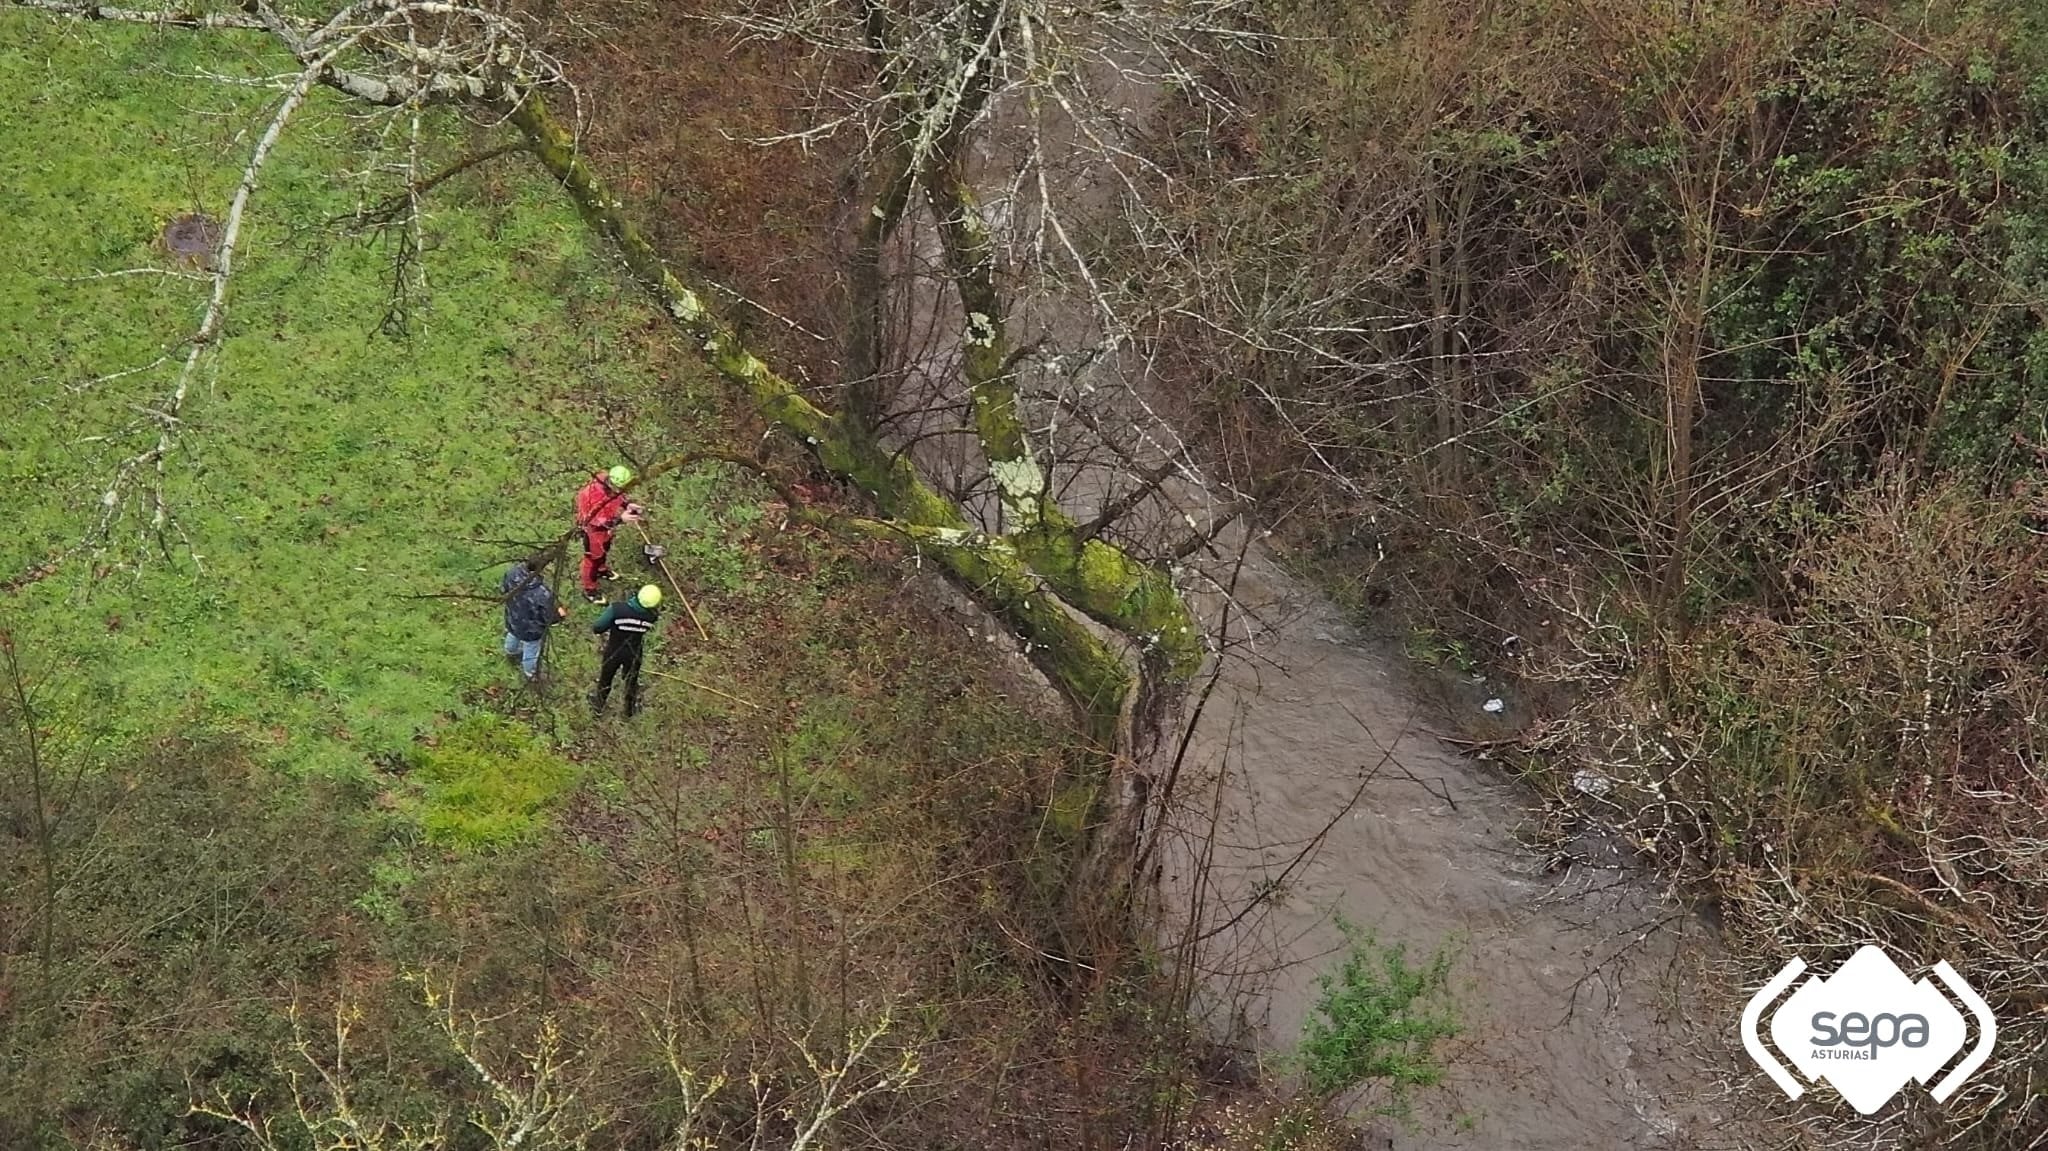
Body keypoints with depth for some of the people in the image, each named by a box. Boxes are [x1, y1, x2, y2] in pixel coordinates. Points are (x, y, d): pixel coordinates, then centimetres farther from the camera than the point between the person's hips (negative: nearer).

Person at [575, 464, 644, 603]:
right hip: (594, 529, -8)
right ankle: (589, 589, 32)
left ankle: (601, 569, 62)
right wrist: (620, 519, -41)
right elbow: (599, 521, -34)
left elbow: (618, 498, 2)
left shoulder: (612, 484, -21)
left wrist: (627, 506, -15)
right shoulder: (599, 496, -44)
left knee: (605, 548, 33)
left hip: (606, 526, 8)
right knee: (593, 557, 12)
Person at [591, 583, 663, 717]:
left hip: (613, 652, -1)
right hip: (634, 654, 1)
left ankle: (598, 706, 49)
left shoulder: (616, 609, -34)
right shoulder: (651, 615, -26)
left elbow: (597, 628, -22)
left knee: (605, 679, 27)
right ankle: (630, 710, 50)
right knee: (632, 681, 29)